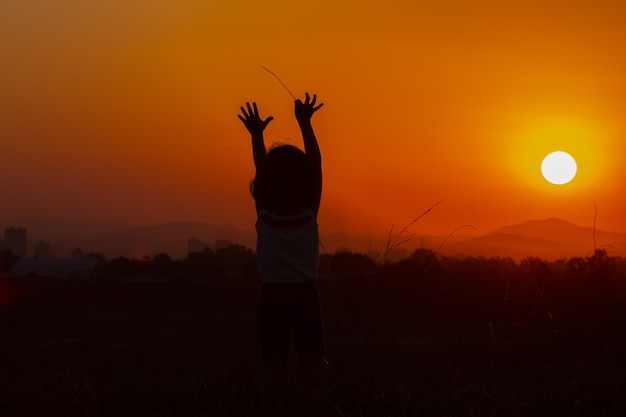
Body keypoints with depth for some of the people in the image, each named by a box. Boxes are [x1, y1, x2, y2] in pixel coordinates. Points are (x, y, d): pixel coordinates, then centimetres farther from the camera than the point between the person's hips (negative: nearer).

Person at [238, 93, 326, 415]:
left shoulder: (264, 211, -4)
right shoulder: (309, 210, -5)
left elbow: (261, 168, 6)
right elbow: (315, 163, -1)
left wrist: (256, 135, 6)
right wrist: (305, 124, -2)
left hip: (274, 295, 0)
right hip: (305, 294, 0)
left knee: (275, 369, -1)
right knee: (311, 367, 2)